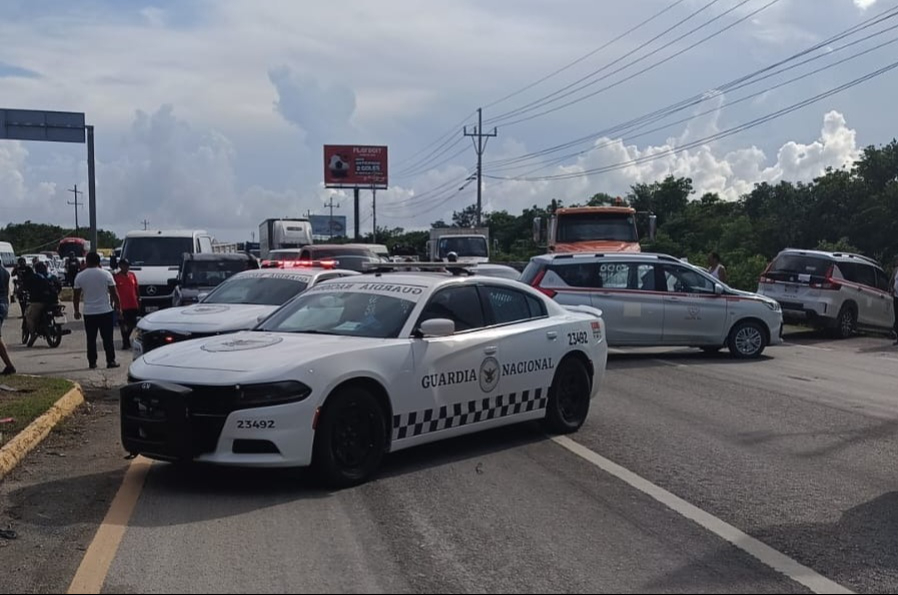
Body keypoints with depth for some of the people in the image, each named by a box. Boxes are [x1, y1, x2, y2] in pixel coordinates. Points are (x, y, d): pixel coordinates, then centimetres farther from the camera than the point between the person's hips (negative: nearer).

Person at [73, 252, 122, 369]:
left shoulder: (80, 276, 0)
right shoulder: (106, 274, -3)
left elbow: (76, 296, 3)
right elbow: (114, 293, -3)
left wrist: (76, 311, 14)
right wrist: (118, 307, 7)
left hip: (89, 313, 1)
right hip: (105, 311, -1)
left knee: (91, 339, 7)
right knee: (108, 338, 4)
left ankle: (92, 362, 8)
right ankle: (111, 361, 4)